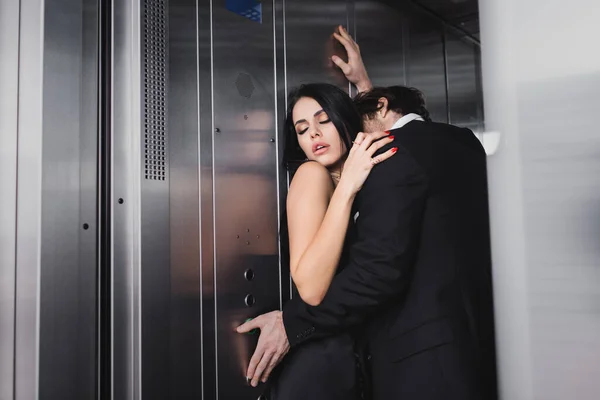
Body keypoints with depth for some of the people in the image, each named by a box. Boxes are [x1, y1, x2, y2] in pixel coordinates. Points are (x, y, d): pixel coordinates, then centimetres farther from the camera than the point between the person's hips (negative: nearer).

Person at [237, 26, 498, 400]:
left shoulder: (394, 151, -13)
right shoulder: (464, 141, 13)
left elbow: (380, 268, -22)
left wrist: (292, 323, -13)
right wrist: (364, 82, 40)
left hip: (425, 354, -9)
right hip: (478, 339, 9)